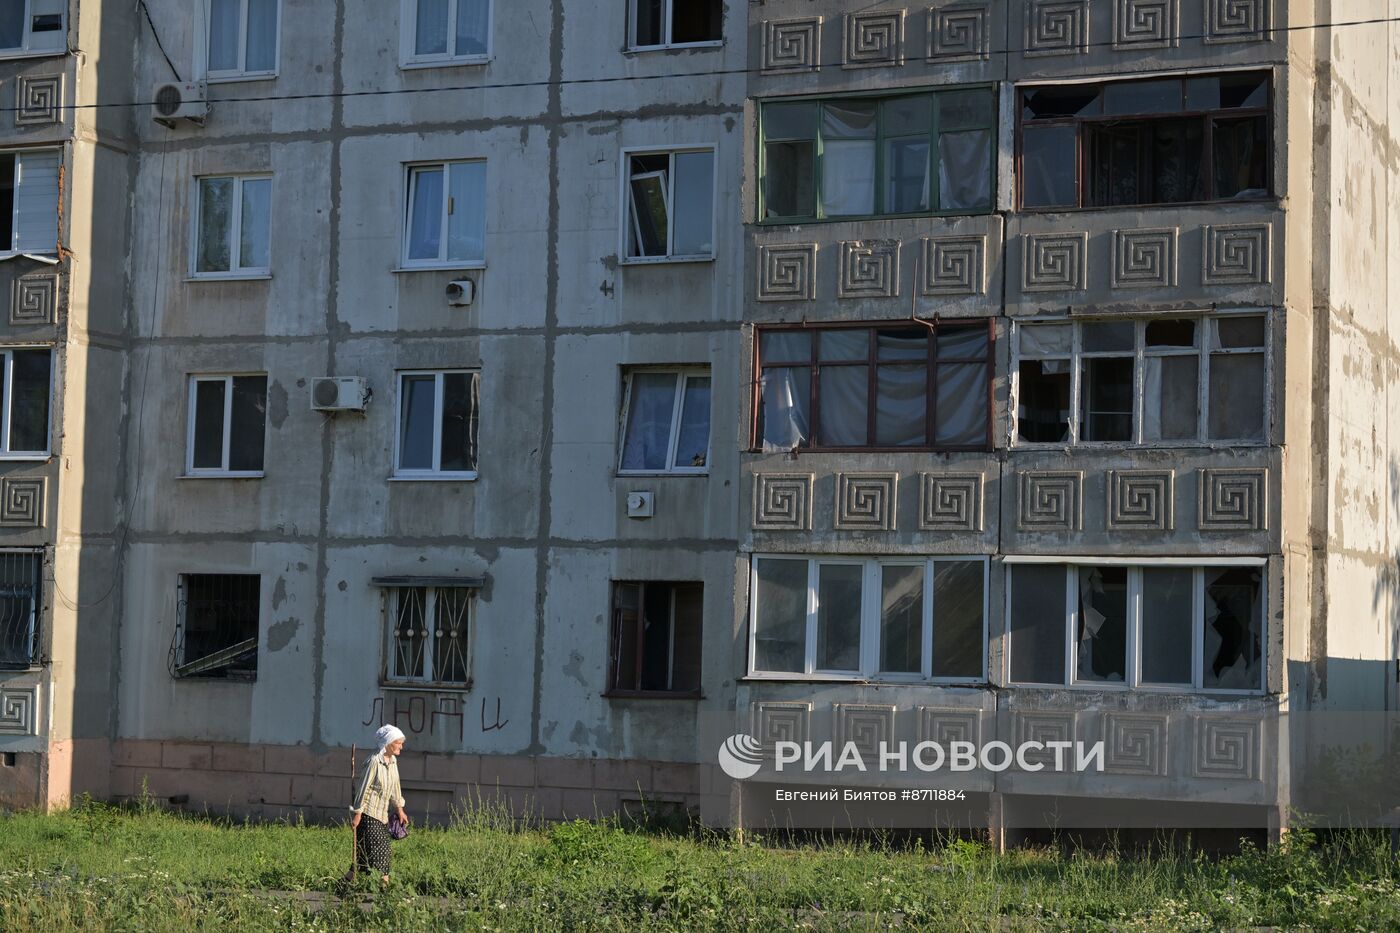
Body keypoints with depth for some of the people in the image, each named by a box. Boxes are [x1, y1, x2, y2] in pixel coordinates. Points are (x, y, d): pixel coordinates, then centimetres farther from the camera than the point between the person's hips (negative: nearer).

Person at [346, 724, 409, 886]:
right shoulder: (374, 762, -18)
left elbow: (395, 786, 18)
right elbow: (363, 789, -16)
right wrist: (357, 814, -16)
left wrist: (399, 809, 20)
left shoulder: (393, 760, 7)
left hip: (382, 814, 9)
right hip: (368, 814, -9)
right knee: (375, 849, -11)